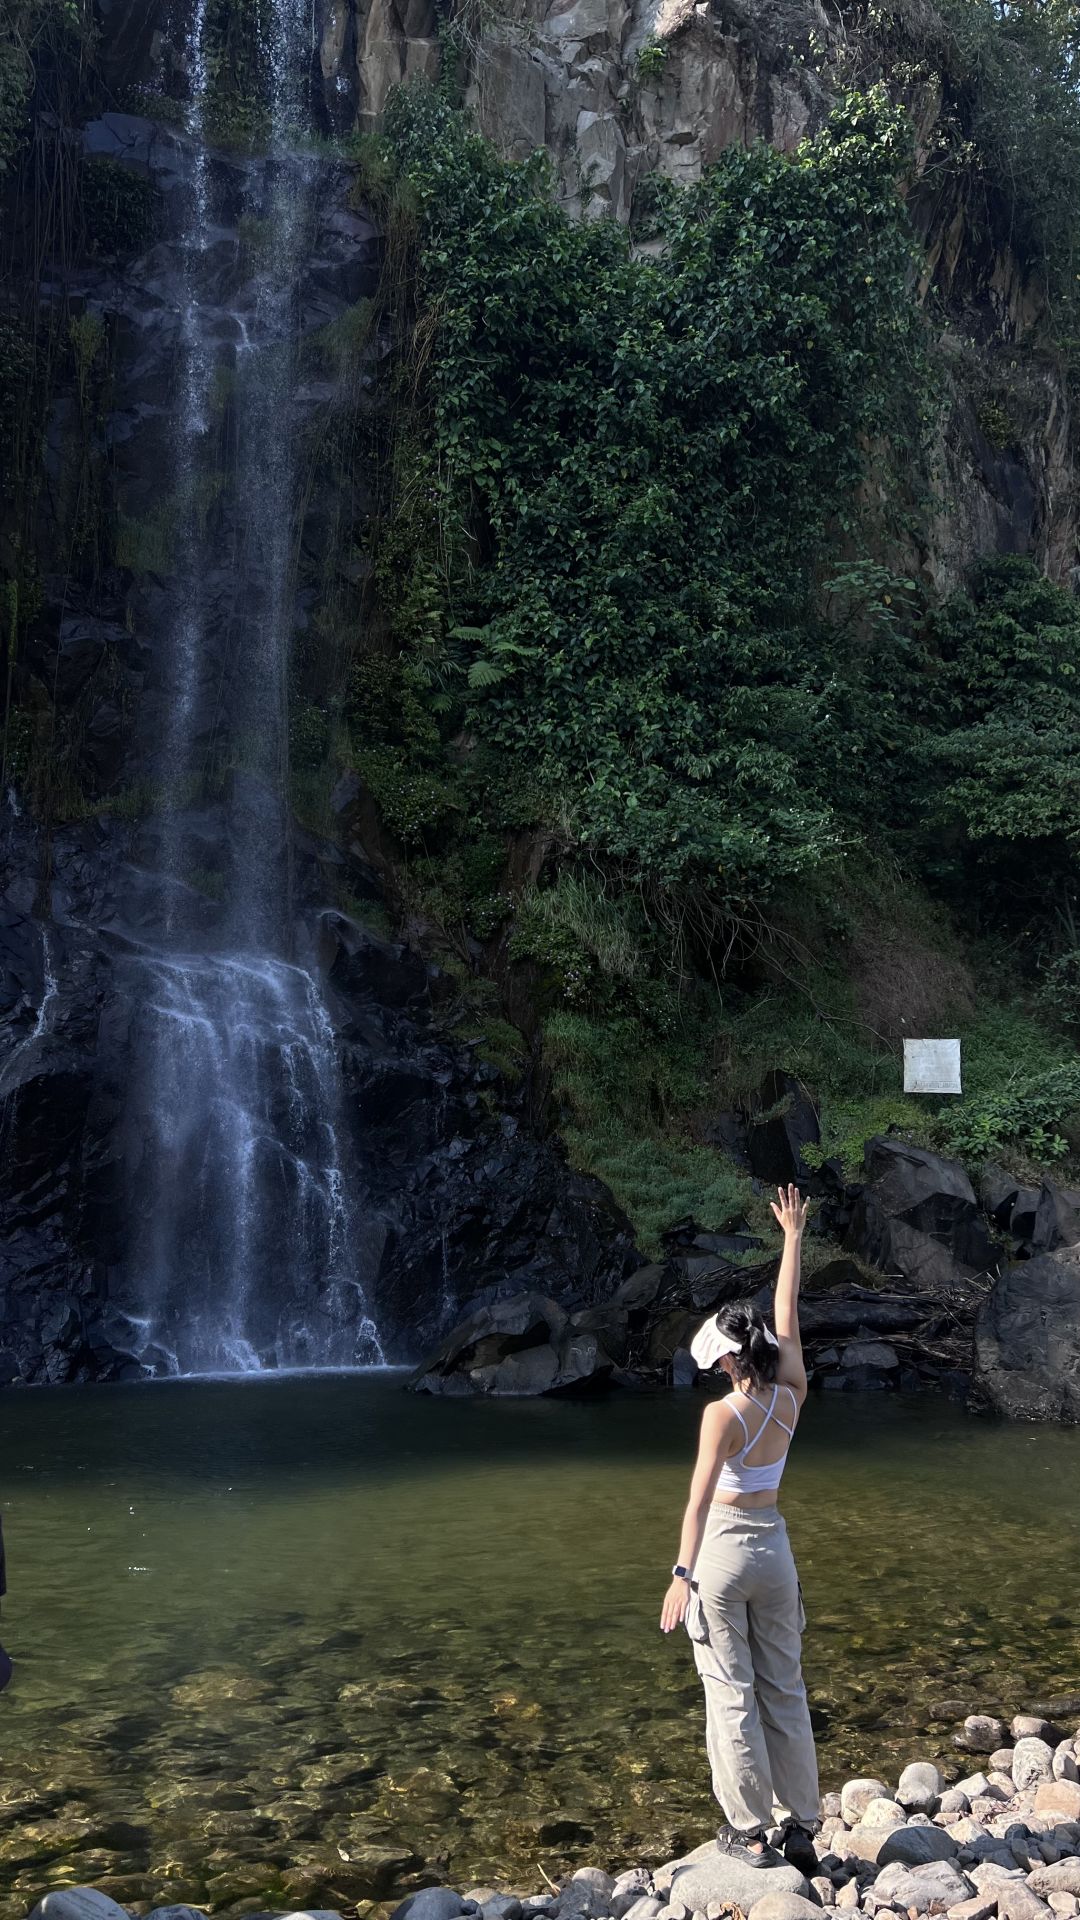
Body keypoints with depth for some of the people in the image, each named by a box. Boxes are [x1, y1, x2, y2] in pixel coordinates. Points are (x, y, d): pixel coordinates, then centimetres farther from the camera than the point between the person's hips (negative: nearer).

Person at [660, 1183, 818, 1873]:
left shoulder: (724, 1414, -18)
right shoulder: (792, 1400, -3)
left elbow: (701, 1497, -25)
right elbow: (788, 1317, 7)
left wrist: (683, 1573, -28)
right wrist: (794, 1238, 15)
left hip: (723, 1550, -6)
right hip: (774, 1548, 6)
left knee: (733, 1693, 4)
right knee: (785, 1689, 12)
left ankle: (750, 1832, 11)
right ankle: (800, 1828, 18)